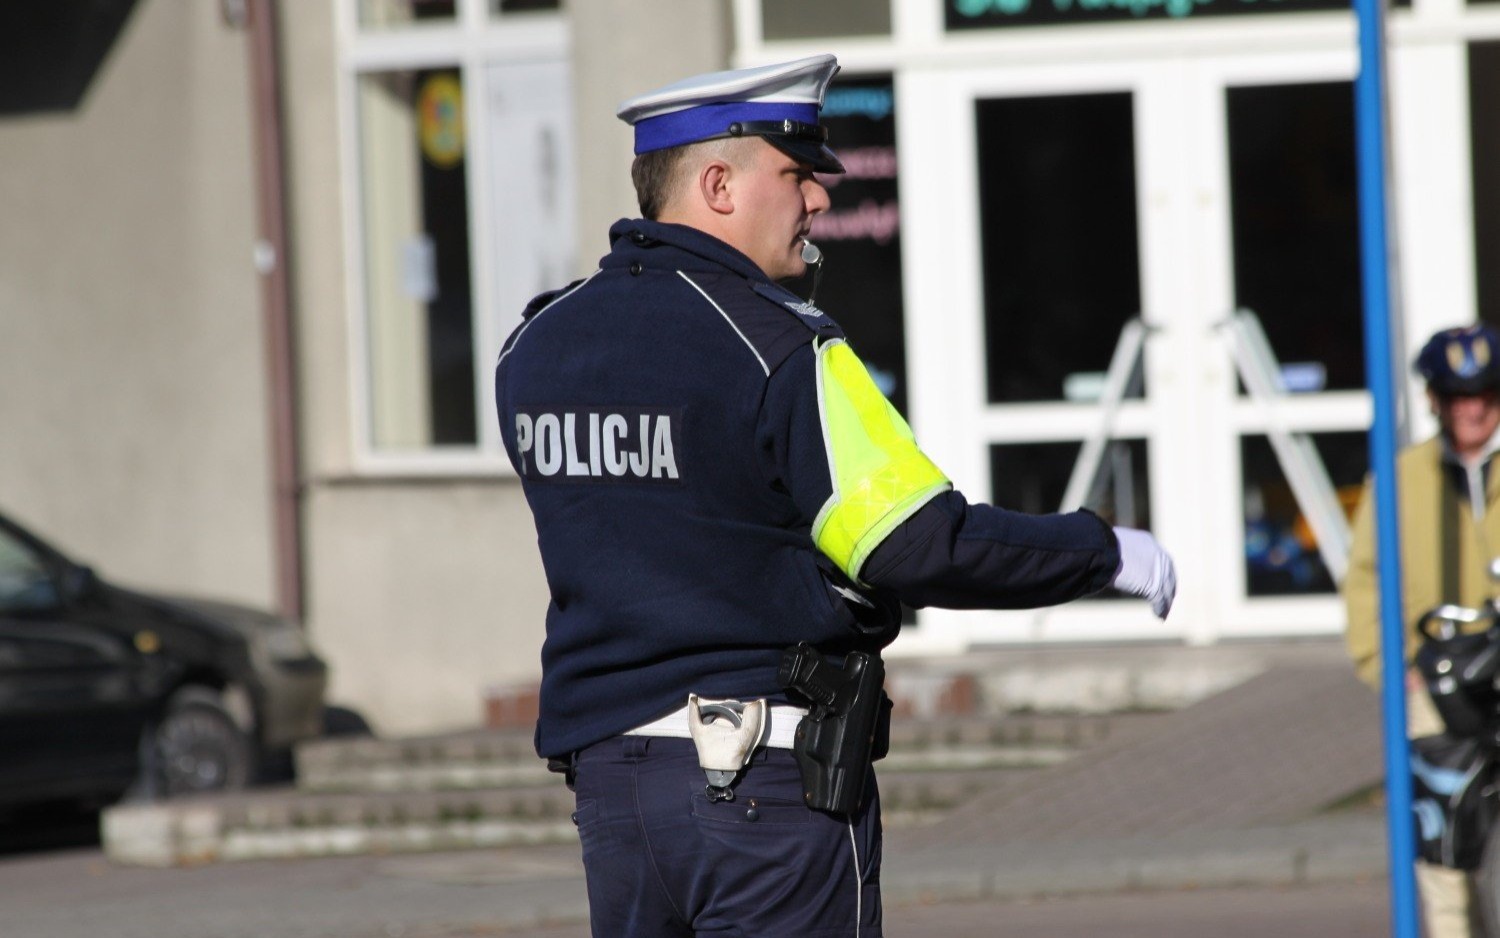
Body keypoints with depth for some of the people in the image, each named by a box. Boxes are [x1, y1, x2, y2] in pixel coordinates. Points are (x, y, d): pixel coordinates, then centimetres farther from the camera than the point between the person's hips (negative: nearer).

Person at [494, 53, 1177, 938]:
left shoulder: (535, 346, 8)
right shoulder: (777, 349, -15)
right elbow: (923, 547, -19)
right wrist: (1108, 553, -6)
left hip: (605, 765, 7)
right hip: (767, 785, -7)